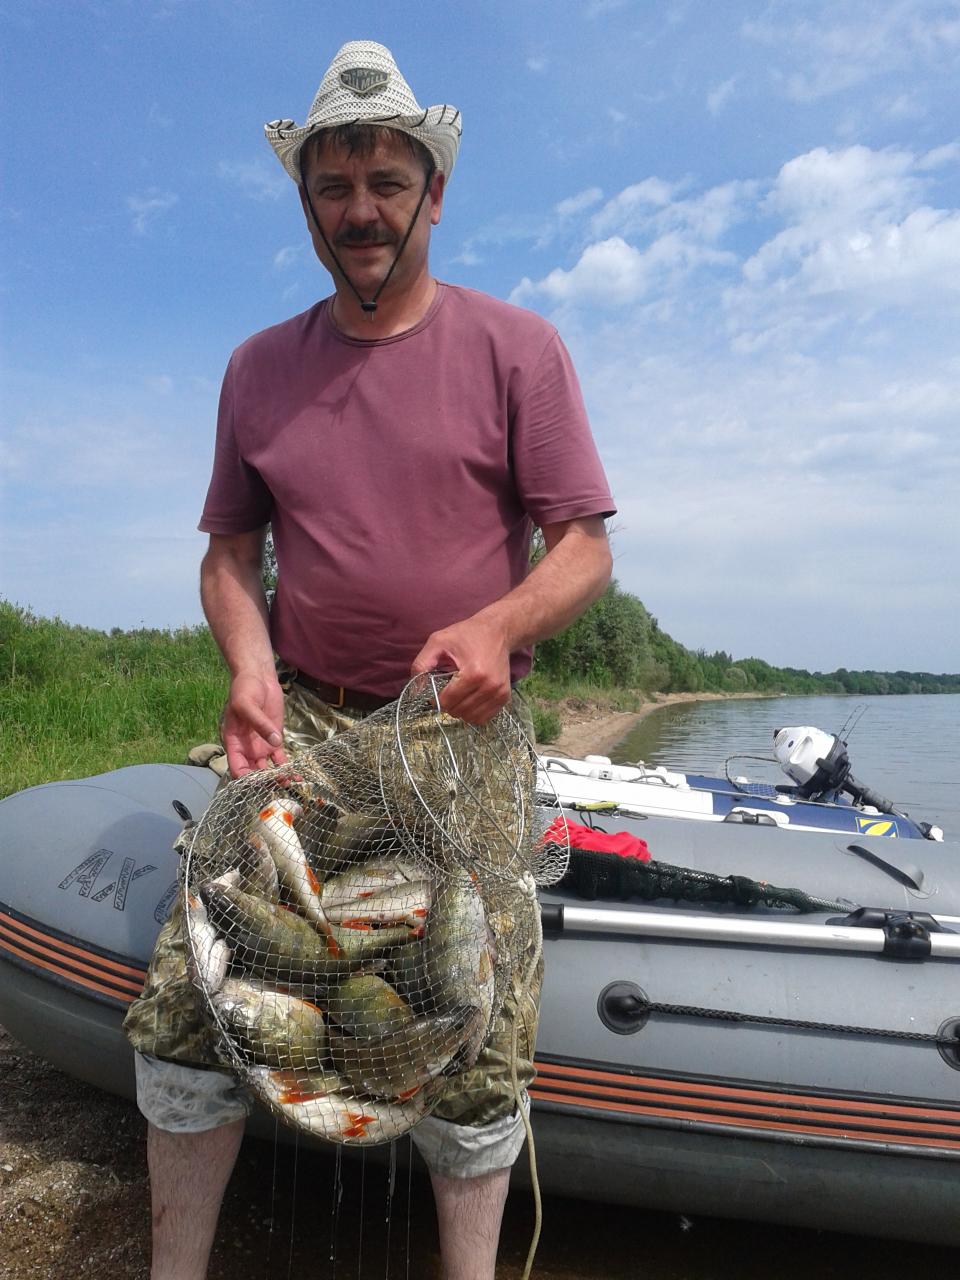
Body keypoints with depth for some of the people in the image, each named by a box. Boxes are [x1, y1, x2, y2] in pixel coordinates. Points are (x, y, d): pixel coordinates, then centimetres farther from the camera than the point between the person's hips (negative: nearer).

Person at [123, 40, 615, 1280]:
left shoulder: (515, 346, 2)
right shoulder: (258, 367, 12)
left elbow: (585, 548, -1)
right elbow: (229, 550, 15)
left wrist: (500, 625, -21)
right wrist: (251, 666, -5)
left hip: (462, 724, -2)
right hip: (299, 716, 3)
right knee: (183, 987, -3)